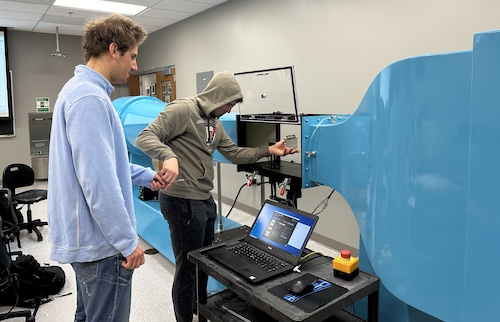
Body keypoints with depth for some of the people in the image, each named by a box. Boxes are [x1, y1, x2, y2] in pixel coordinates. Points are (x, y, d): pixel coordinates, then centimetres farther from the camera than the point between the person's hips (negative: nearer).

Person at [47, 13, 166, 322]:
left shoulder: (79, 89, 12)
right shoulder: (90, 99, -23)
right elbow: (98, 181, -27)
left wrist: (146, 175, 18)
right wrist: (128, 241, -20)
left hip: (85, 237, 10)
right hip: (101, 242, -10)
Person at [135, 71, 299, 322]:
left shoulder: (215, 122, 14)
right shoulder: (182, 110, -15)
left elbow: (234, 154, 14)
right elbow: (145, 138, -22)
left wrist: (269, 150, 6)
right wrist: (169, 156, -41)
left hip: (205, 200, 10)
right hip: (182, 201, -10)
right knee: (188, 265, 4)